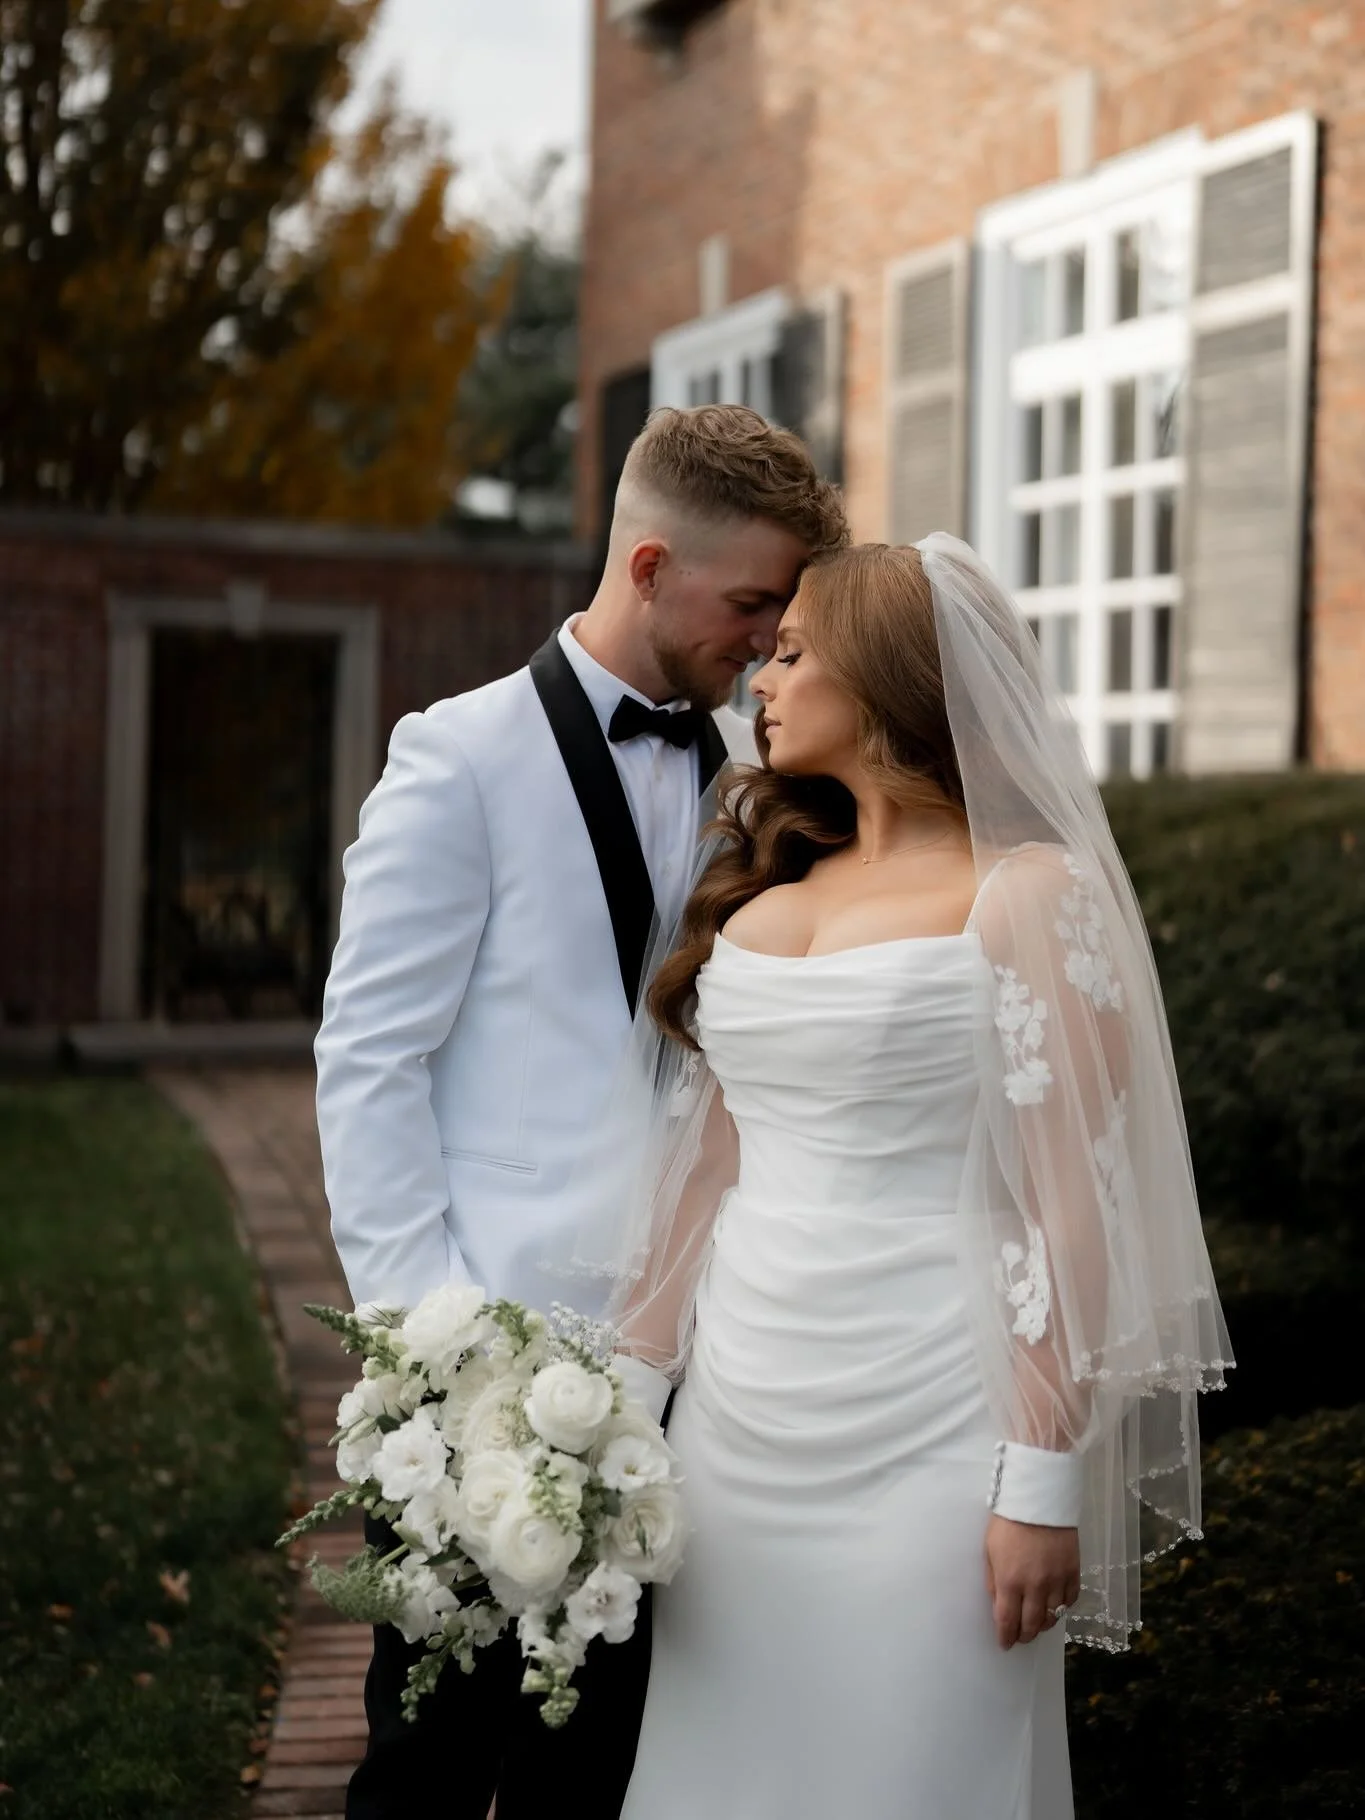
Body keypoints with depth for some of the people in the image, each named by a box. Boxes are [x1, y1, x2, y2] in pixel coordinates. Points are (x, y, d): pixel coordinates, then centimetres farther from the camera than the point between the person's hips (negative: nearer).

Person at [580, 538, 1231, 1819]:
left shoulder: (1026, 896, -8)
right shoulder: (760, 884, 12)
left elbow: (1071, 1209, -11)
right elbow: (706, 1160, 14)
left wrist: (1043, 1480, -14)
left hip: (921, 1440, -6)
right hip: (734, 1421, 6)